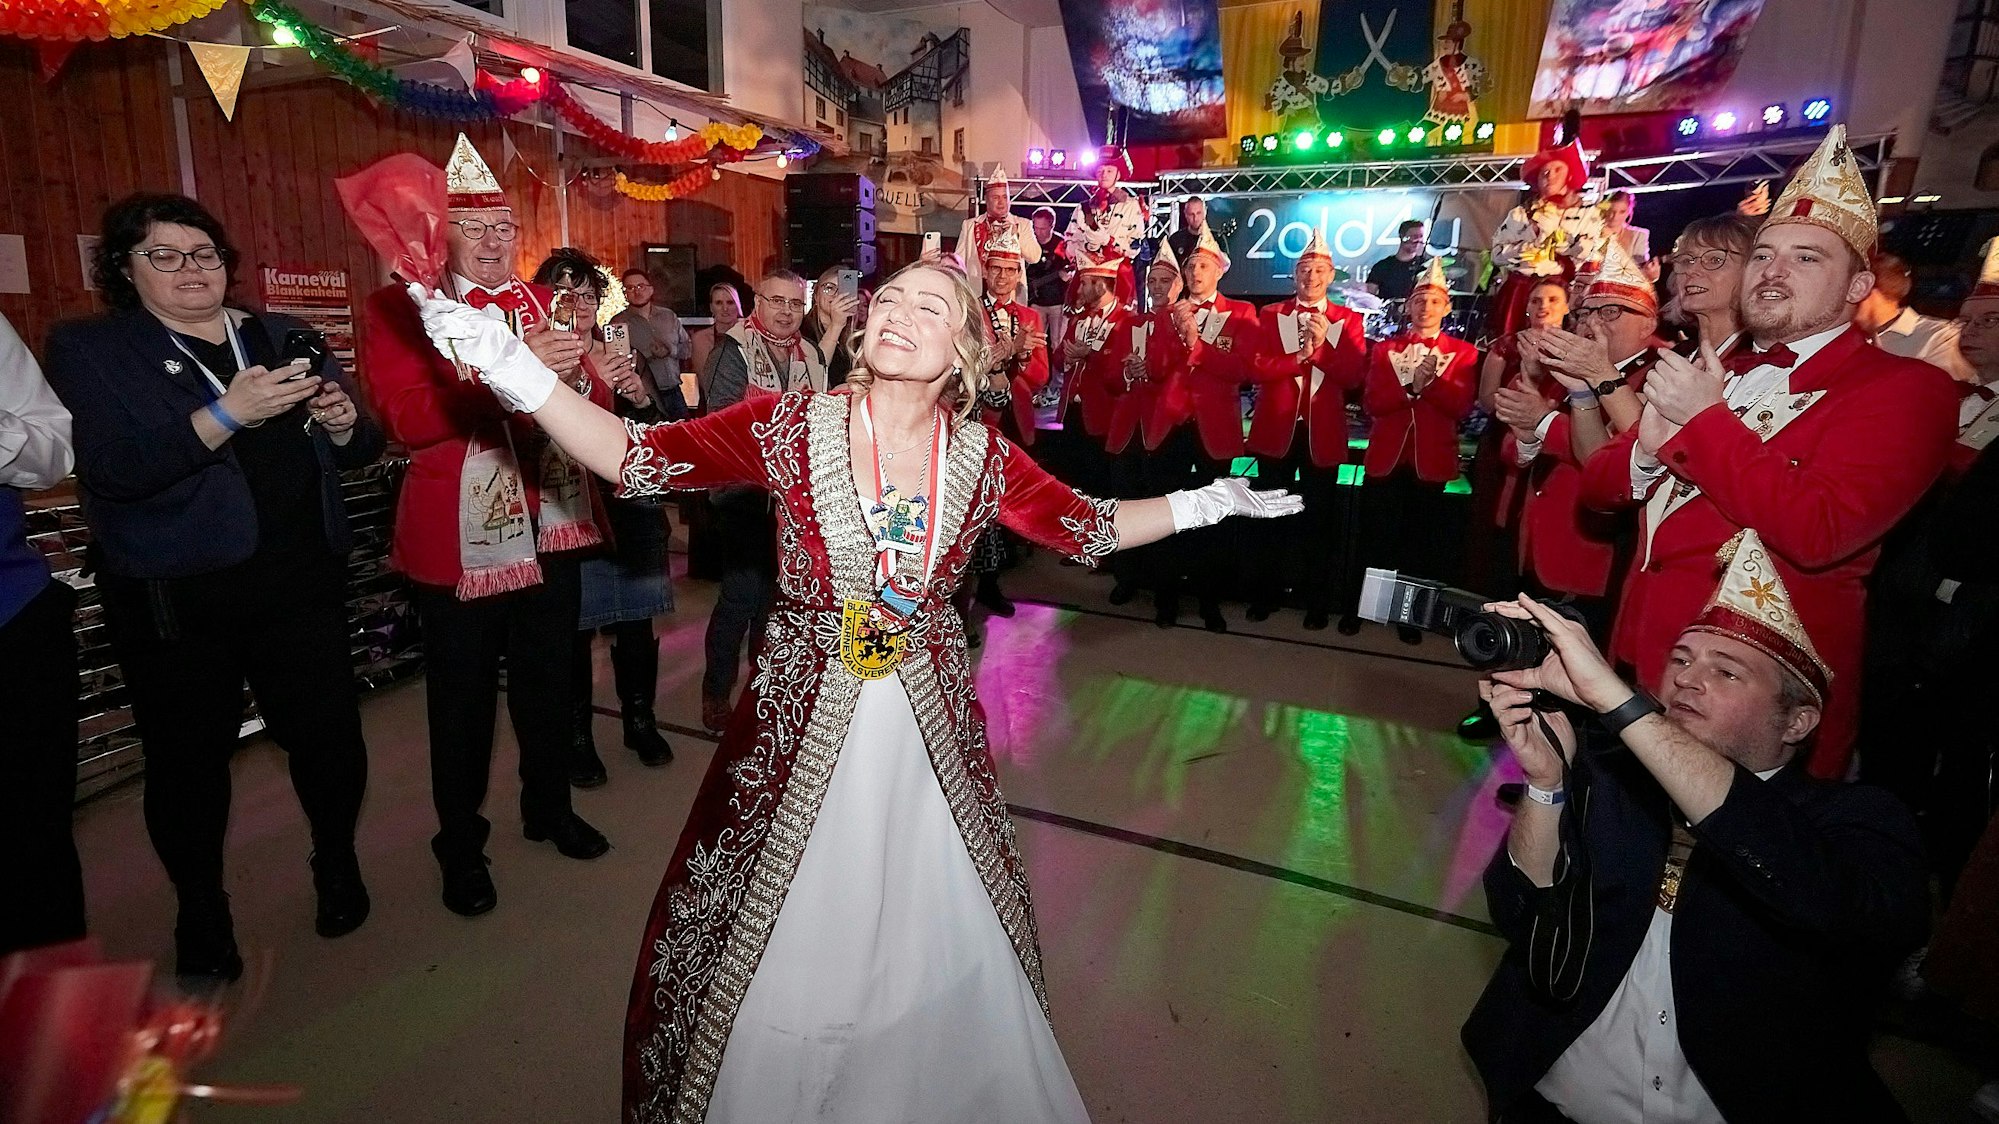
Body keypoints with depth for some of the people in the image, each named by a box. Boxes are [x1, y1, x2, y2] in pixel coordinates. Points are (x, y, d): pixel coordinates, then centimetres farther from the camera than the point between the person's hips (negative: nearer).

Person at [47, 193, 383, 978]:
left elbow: (363, 449, 12)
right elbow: (109, 471, -14)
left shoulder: (286, 337, 12)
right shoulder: (88, 350, 2)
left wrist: (343, 422, -11)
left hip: (301, 579, 2)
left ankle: (336, 862, 30)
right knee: (188, 757, 8)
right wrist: (228, 413, -24)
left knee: (328, 731, 3)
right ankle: (202, 912, 30)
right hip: (175, 597, -2)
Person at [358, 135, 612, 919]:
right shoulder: (397, 309, -3)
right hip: (458, 539, -4)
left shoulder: (545, 304, 13)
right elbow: (409, 419, -18)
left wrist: (576, 376, -15)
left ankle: (549, 808, 36)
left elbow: (597, 407, 7)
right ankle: (460, 845, 26)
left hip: (550, 530, 5)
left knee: (551, 680, 15)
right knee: (462, 698, 7)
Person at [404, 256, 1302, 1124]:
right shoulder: (791, 425, -10)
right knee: (772, 940, 15)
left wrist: (1211, 500, 5)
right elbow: (633, 459, -12)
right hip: (805, 720, -2)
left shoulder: (983, 458, -5)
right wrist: (504, 363, -21)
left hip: (933, 727, 2)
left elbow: (1091, 528, 6)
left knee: (941, 939, 20)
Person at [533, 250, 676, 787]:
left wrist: (642, 399, -9)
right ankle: (578, 737, 16)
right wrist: (594, 386, -21)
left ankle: (640, 722, 28)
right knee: (575, 629, 0)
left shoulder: (625, 357, 11)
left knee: (635, 625, 11)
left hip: (631, 510, 4)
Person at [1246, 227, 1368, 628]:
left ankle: (1318, 601, 14)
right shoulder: (1271, 314, 7)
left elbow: (1353, 376, -7)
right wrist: (1301, 357, -17)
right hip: (1276, 429, 1)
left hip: (1323, 432, 0)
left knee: (1319, 516, 5)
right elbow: (1257, 367, -7)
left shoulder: (1348, 320, 6)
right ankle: (1264, 593, 17)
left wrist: (1322, 345, -19)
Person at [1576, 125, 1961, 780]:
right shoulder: (1711, 375, 15)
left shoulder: (1905, 390, -5)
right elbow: (1597, 487, 12)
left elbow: (1818, 532, -22)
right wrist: (1648, 450, -10)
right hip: (1638, 666, 6)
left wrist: (1706, 421, -15)